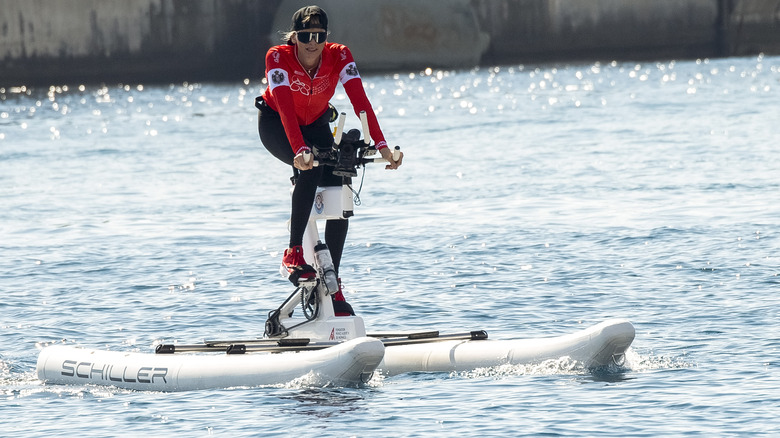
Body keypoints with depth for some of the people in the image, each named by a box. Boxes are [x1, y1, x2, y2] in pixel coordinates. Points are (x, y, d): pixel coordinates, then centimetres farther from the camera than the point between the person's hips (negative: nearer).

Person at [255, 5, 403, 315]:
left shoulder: (339, 56, -24)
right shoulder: (278, 57, -31)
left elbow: (360, 101, -33)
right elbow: (286, 108, -42)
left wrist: (381, 145, -46)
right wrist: (300, 150, -57)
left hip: (316, 124, 3)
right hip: (276, 124, -3)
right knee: (310, 166, -34)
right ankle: (294, 252, -27)